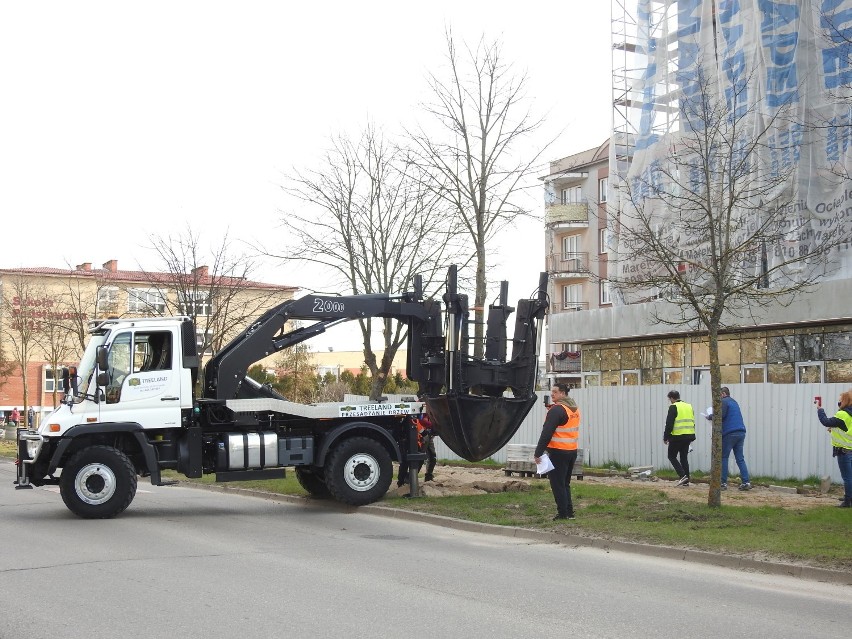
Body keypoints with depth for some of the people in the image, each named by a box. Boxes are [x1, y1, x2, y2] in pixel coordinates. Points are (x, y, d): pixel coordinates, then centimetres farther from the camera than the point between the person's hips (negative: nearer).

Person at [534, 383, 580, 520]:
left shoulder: (556, 410, -16)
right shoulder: (575, 408, 11)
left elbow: (546, 433, -19)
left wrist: (538, 453, -16)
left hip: (558, 452, -9)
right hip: (572, 451, 9)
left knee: (557, 484, -1)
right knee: (565, 483, 18)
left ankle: (563, 513, 0)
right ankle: (569, 512, 18)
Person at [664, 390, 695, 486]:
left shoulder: (673, 407, -9)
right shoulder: (689, 406, 14)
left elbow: (669, 424, -13)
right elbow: (693, 422, 20)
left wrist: (665, 437, -5)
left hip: (677, 437, -7)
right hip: (689, 437, 7)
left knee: (672, 456, 6)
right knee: (684, 457, 15)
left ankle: (682, 475, -9)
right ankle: (686, 480, 12)